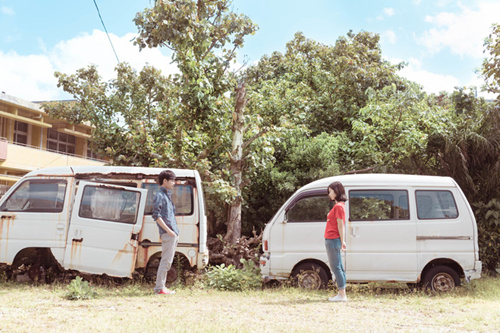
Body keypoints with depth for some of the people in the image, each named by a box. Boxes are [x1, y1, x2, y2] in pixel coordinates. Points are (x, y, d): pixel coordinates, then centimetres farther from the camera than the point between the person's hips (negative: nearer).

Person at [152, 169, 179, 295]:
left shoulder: (167, 195, 22)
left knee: (167, 261, 12)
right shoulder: (160, 196, -8)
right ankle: (159, 288, -7)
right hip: (167, 234, -10)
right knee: (166, 260, -10)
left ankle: (161, 287, 17)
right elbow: (156, 215, -15)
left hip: (173, 234, 10)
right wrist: (168, 230, -18)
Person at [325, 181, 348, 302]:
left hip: (333, 240, -10)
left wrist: (342, 241, -15)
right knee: (338, 268, 12)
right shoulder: (338, 205, 16)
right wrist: (342, 242, 21)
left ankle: (342, 295, -4)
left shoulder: (339, 206, -14)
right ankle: (341, 294, 17)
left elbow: (340, 225, -15)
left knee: (336, 267, -7)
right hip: (332, 240, 10)